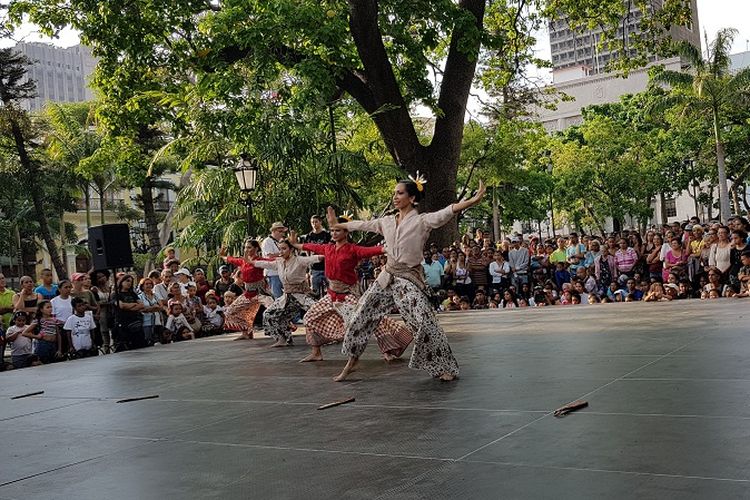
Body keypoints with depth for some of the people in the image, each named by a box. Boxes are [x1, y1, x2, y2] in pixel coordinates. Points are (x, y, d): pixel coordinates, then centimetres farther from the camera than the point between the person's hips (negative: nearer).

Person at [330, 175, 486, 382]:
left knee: (425, 324, -15)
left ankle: (444, 367, 1)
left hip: (409, 279, -6)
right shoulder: (387, 221, 9)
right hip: (387, 277, 6)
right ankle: (350, 363, 22)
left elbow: (446, 213, -23)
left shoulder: (421, 221, -9)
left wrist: (473, 200, -38)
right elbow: (363, 224, 22)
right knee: (359, 318, 7)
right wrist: (339, 225, 33)